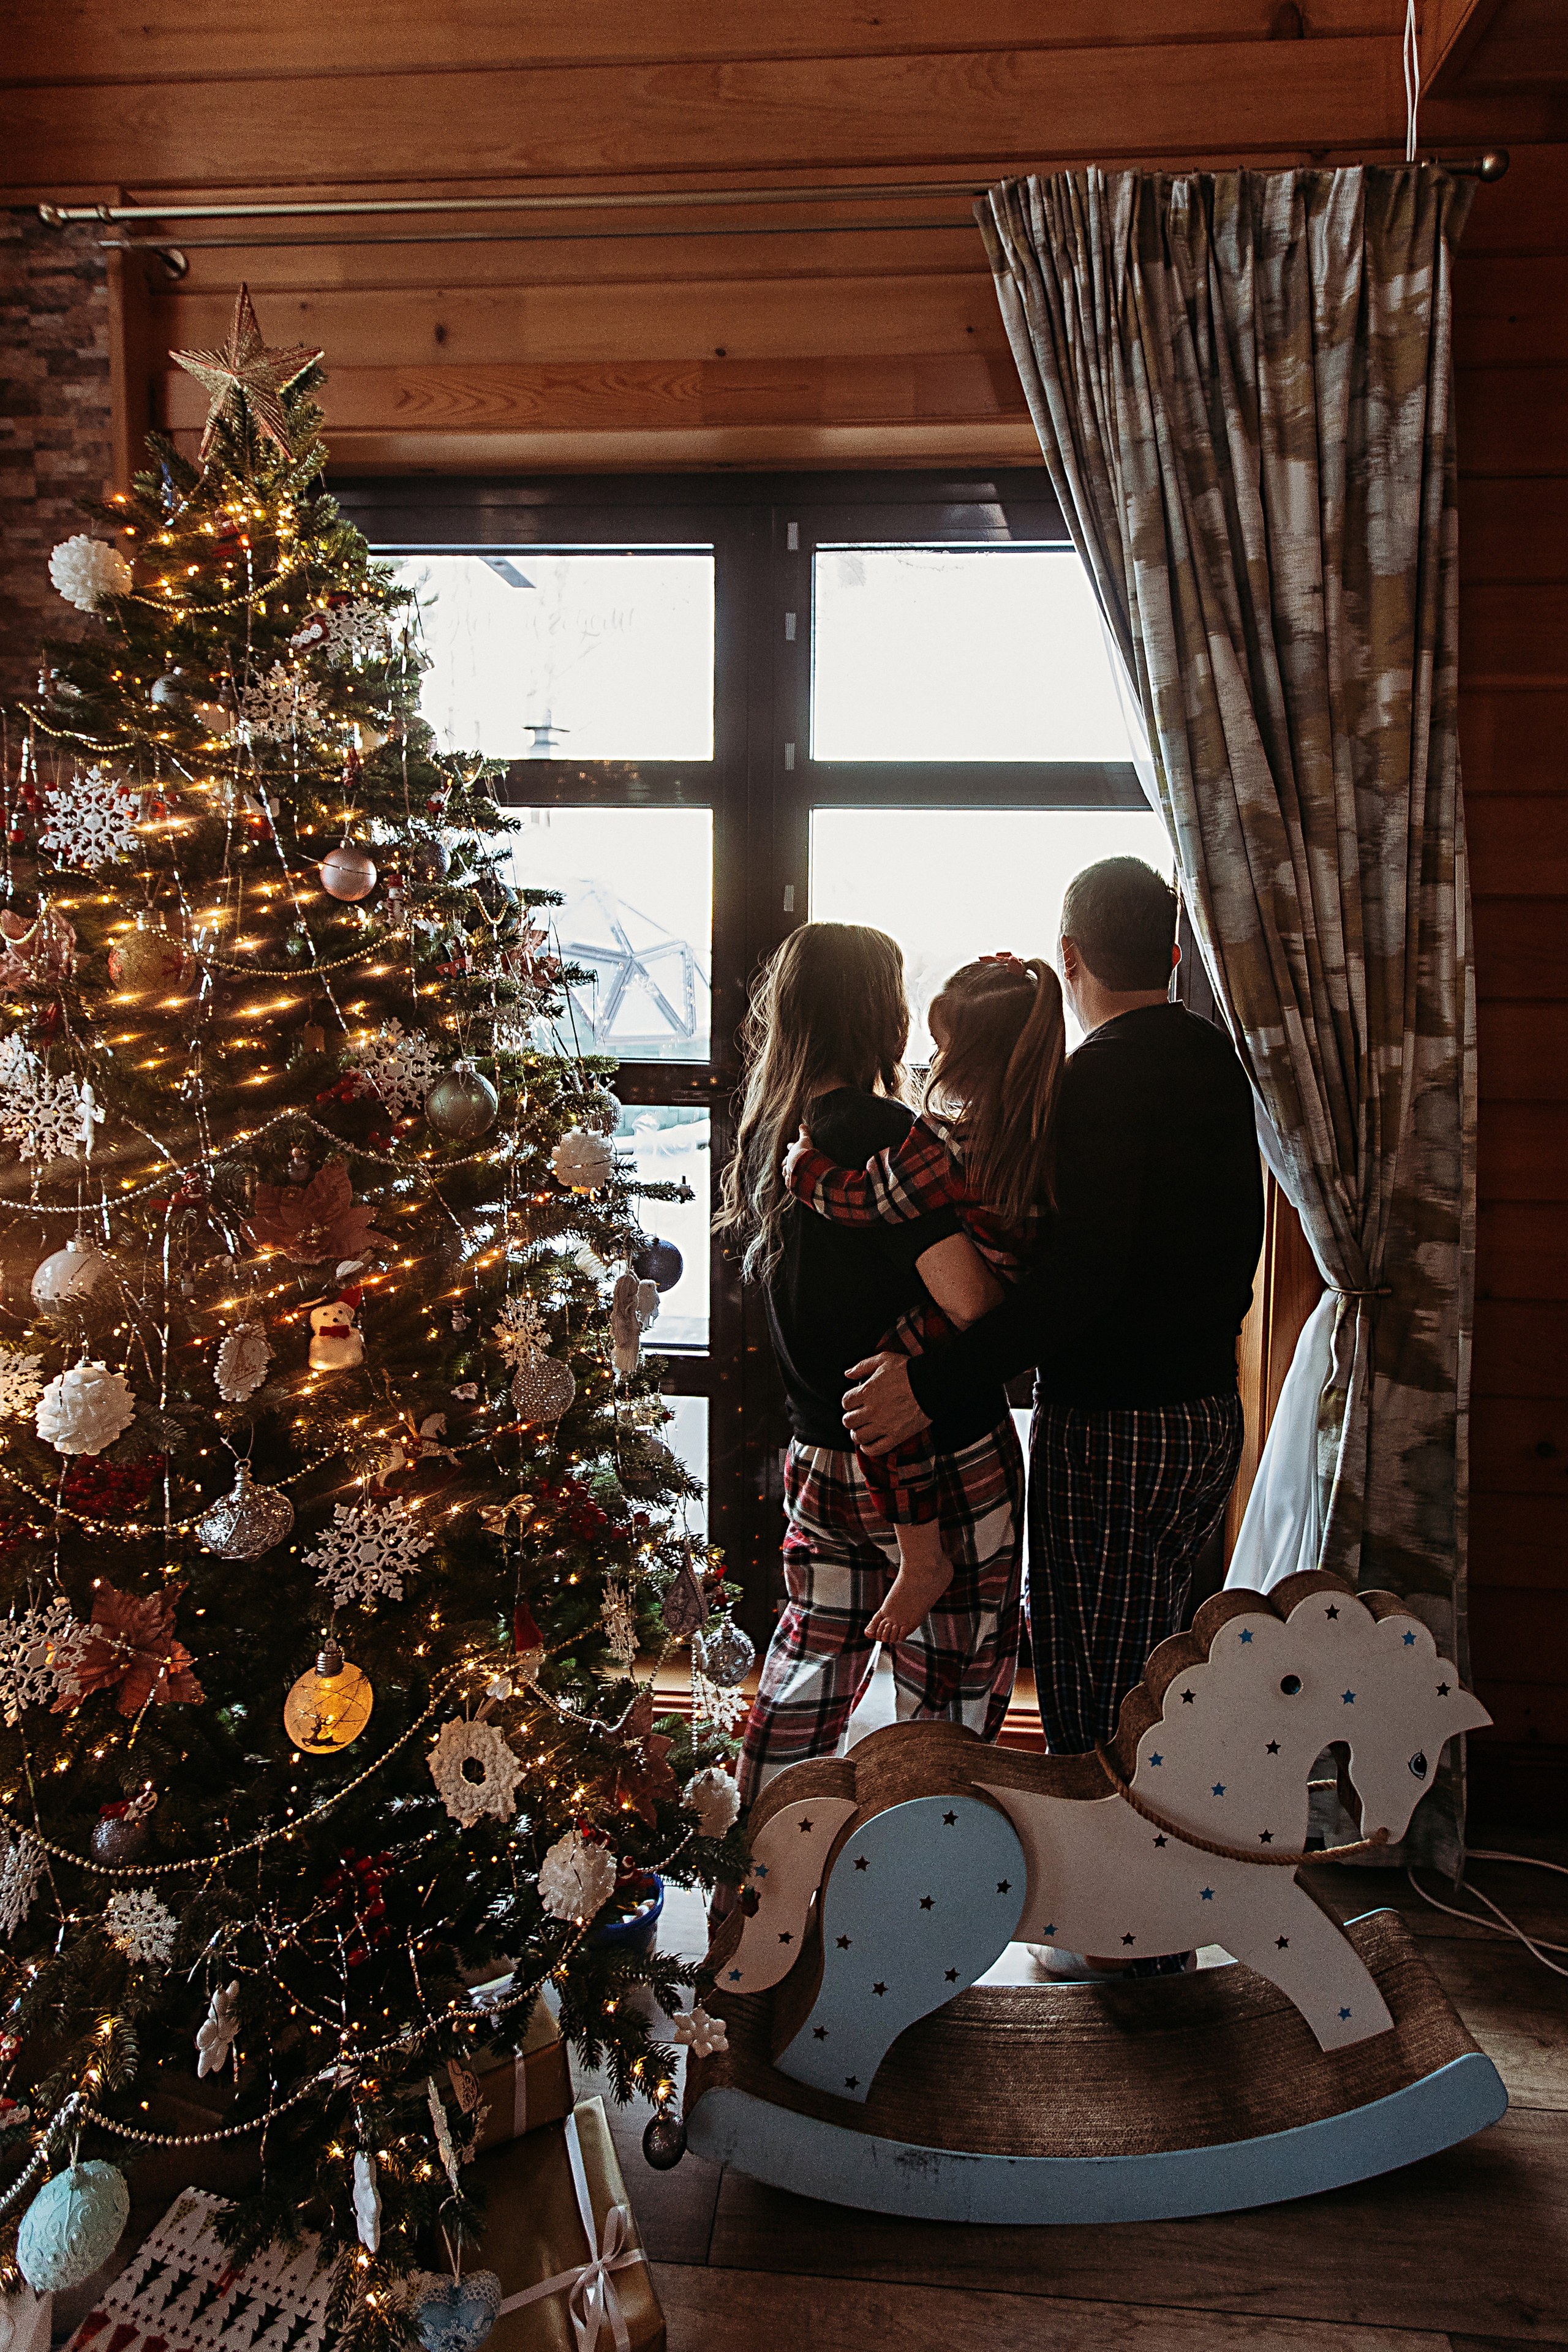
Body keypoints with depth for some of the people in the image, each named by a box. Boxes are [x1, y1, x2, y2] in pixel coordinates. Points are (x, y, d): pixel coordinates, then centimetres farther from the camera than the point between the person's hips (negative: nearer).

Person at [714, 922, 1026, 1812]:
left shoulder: (769, 1130, 4)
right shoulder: (881, 1131, -21)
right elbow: (973, 1303, -27)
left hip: (819, 1461, 8)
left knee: (812, 1667, 22)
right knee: (952, 1692, 9)